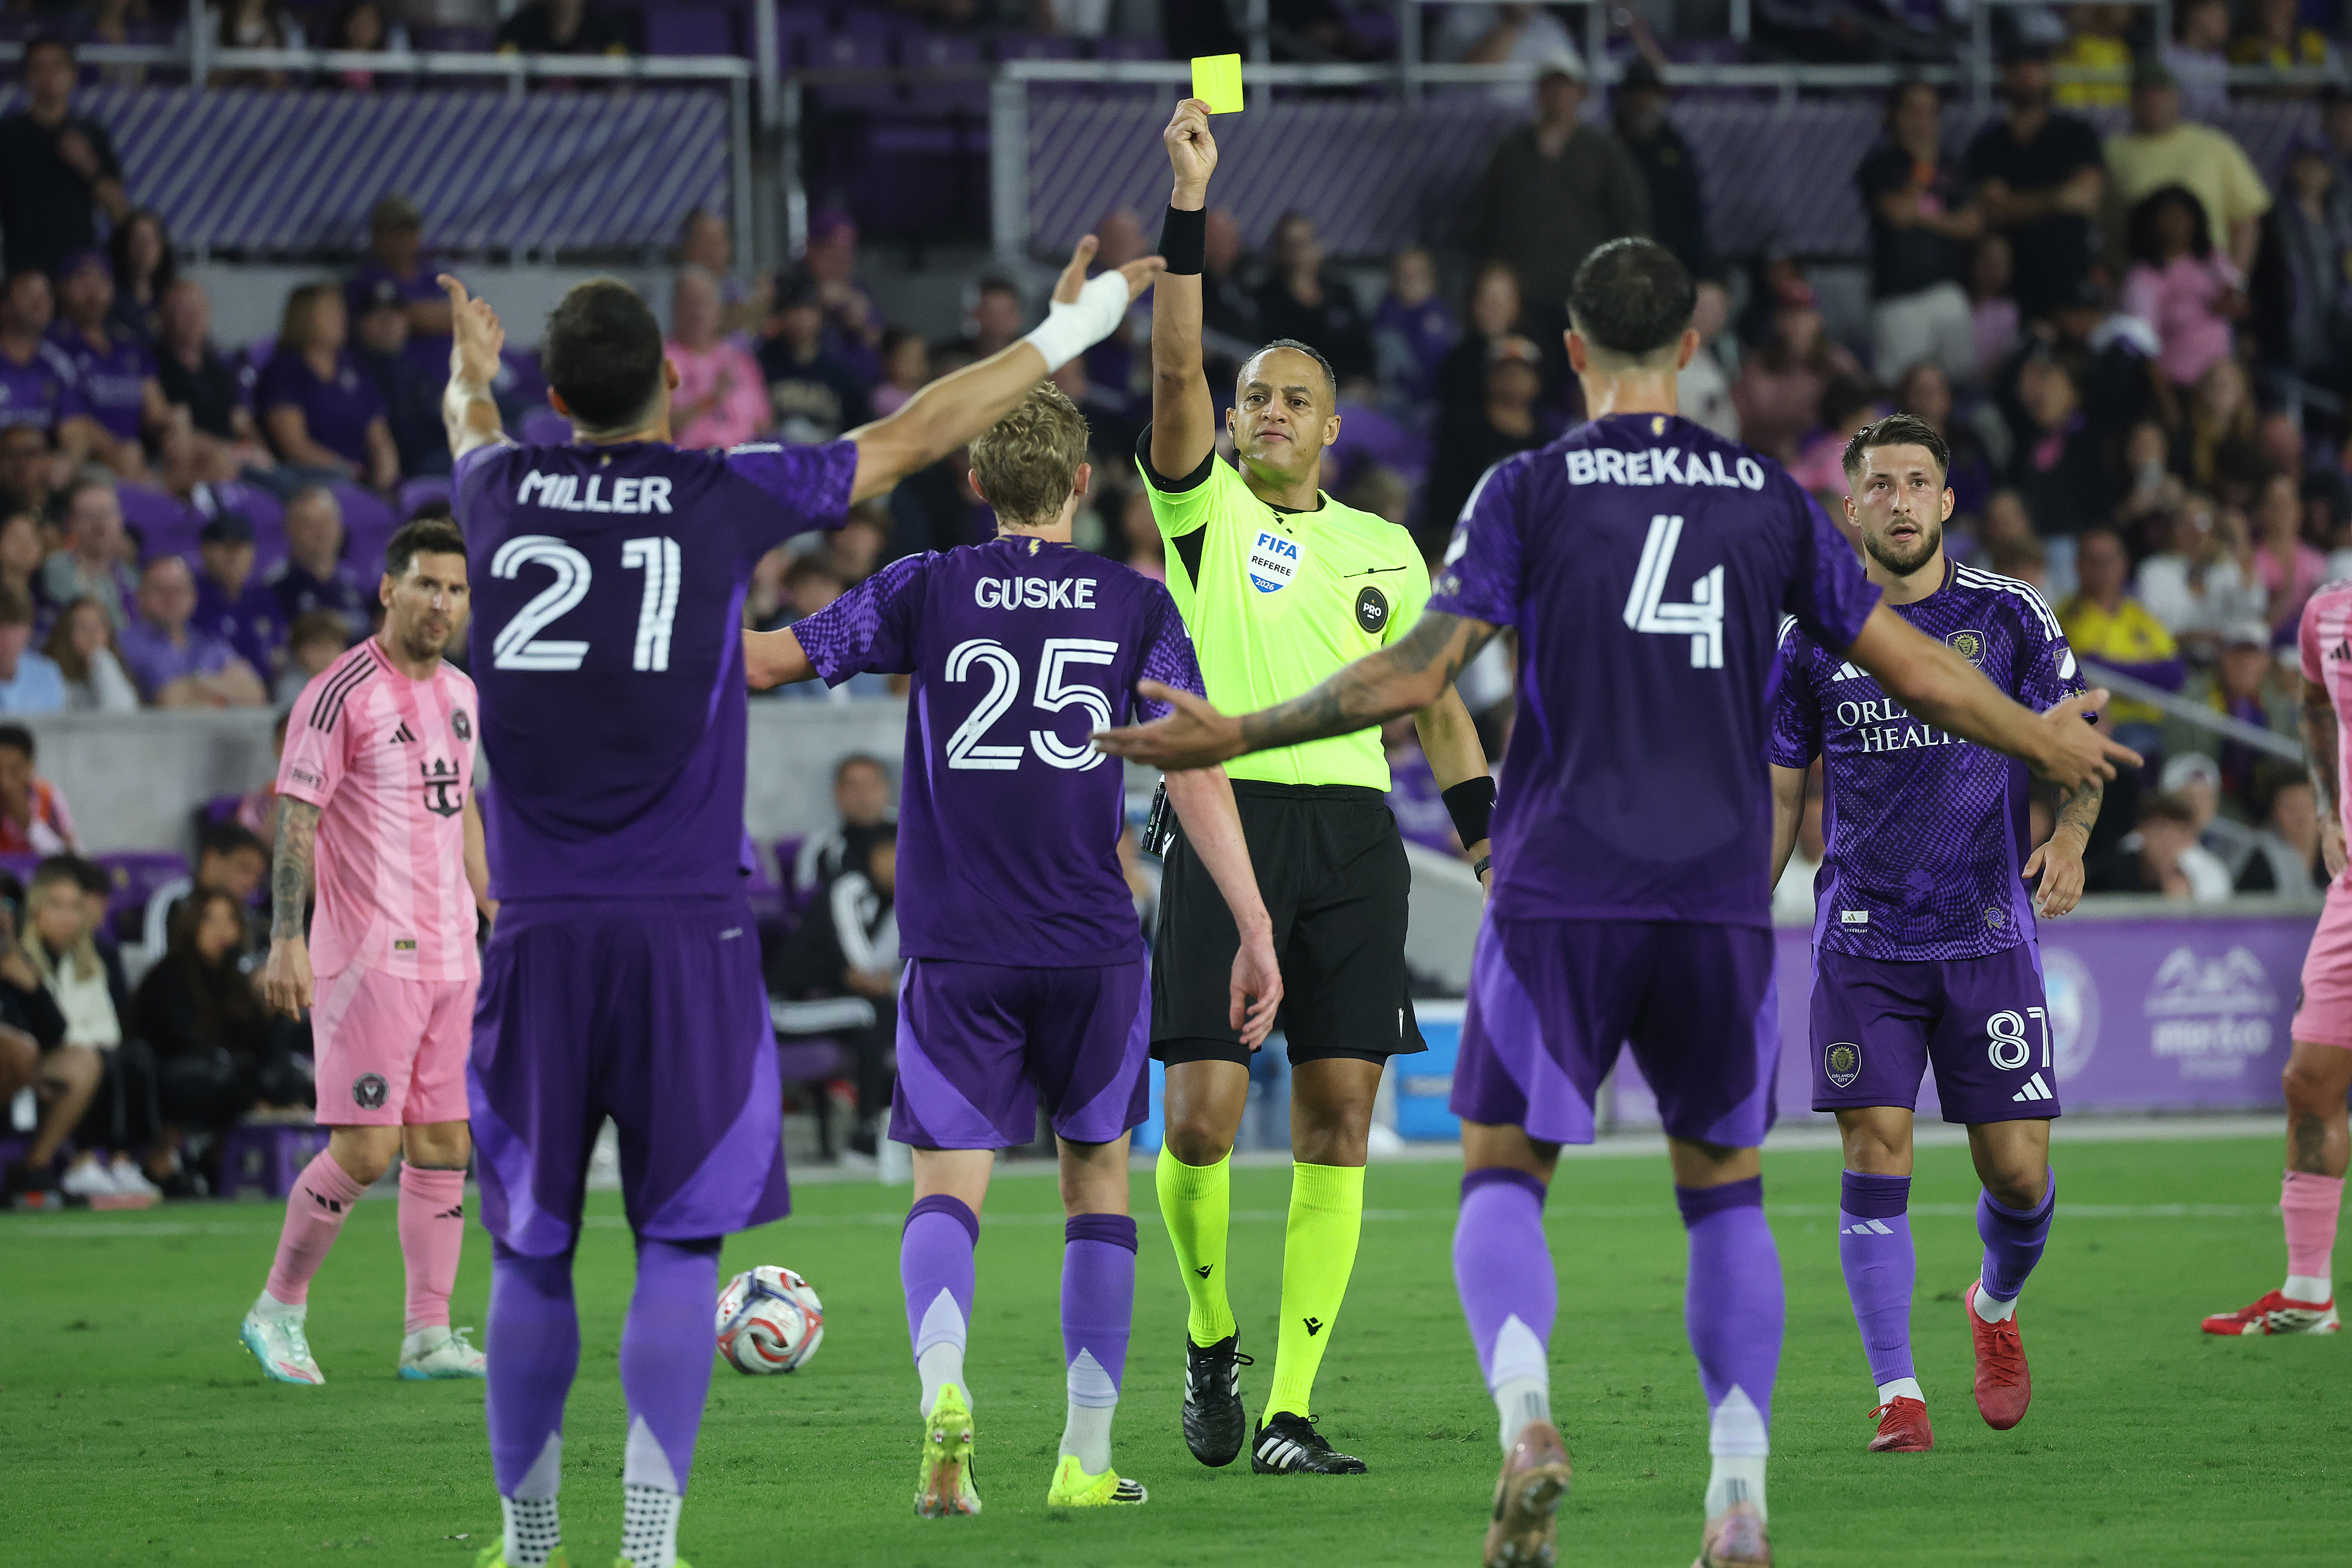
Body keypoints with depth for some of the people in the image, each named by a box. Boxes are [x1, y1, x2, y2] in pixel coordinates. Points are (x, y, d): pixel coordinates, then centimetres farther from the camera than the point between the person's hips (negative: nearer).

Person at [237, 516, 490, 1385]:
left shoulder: (460, 693, 13)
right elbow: (296, 821, -13)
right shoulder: (341, 693, -11)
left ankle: (429, 1336, 8)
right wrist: (287, 941, -19)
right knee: (365, 1149, -10)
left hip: (450, 956, 7)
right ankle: (278, 1309, 7)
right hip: (367, 958, -7)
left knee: (444, 1144, 5)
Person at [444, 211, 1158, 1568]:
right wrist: (1069, 332, 26)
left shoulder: (504, 491, 5)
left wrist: (472, 369, 57)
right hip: (688, 932, -2)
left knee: (532, 1251, 11)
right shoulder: (725, 497, -1)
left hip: (535, 933, 2)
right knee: (681, 1242, 1)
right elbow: (915, 438, 12)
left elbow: (471, 429, 32)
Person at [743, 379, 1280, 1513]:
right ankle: (1088, 1454, 10)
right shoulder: (1136, 606, 3)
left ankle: (942, 1385, -29)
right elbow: (1196, 773, -4)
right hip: (1093, 947, 1)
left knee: (948, 1181, 0)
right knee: (1097, 1173, 14)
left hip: (956, 946, -1)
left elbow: (766, 659, 2)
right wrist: (1256, 931, -4)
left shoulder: (926, 591, 2)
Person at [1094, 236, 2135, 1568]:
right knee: (1725, 1189, 14)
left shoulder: (1532, 491, 0)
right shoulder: (1769, 497, 7)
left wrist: (1236, 736, 1)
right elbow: (1914, 668, 11)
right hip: (1721, 899, 2)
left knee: (1505, 1175, 6)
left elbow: (1419, 673, -7)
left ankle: (1525, 1410, -21)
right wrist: (2048, 744, 28)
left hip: (1563, 893, -2)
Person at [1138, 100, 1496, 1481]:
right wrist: (1191, 197, -16)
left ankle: (1289, 1414, 1)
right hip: (1228, 823, -3)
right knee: (1204, 1117, -12)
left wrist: (1492, 837, 10)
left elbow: (1439, 705, 21)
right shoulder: (1205, 513, 6)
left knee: (1337, 1120, -3)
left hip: (1356, 836, 3)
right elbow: (1177, 366, -8)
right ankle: (1210, 1342, 15)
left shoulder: (1385, 550, 17)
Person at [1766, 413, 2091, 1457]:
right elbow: (1780, 791, 14)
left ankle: (1996, 1304, 32)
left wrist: (2070, 835, -16)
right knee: (1876, 1155, -11)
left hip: (1988, 938, 0)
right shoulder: (1815, 636, 6)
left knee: (2017, 1171, -2)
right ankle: (1897, 1394, -4)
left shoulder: (2009, 616, 2)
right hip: (1863, 941, 0)